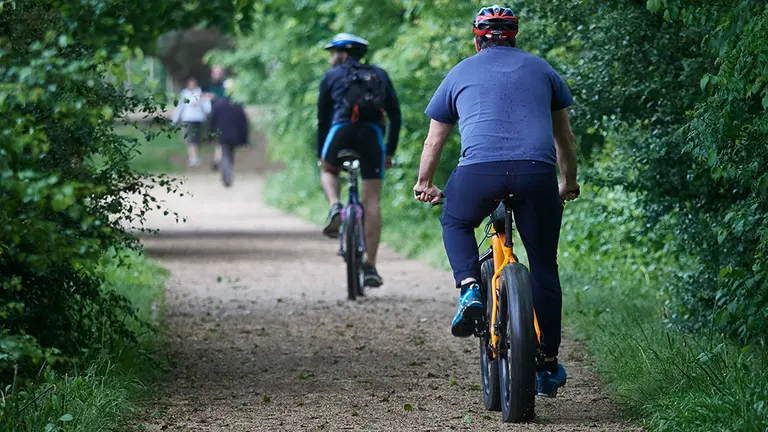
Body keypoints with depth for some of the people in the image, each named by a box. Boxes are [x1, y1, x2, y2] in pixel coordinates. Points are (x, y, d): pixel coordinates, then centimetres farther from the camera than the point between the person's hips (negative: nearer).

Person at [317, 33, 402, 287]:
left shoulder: (332, 77, 19)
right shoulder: (379, 75, 25)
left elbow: (323, 119, 20)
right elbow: (395, 115, 19)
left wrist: (320, 154, 28)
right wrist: (390, 152, 23)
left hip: (342, 131, -1)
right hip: (373, 134, 1)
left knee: (328, 171, 31)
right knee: (372, 202, 5)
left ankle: (335, 208, -2)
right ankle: (370, 268, -1)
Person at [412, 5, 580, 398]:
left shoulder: (460, 74, 24)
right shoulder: (540, 69, 26)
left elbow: (434, 141, 32)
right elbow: (564, 136, 34)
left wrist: (424, 184, 48)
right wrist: (569, 182, 48)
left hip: (480, 168, -1)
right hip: (537, 171, 1)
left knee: (455, 223, 30)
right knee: (544, 267, 12)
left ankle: (469, 289, 4)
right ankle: (548, 367, 15)